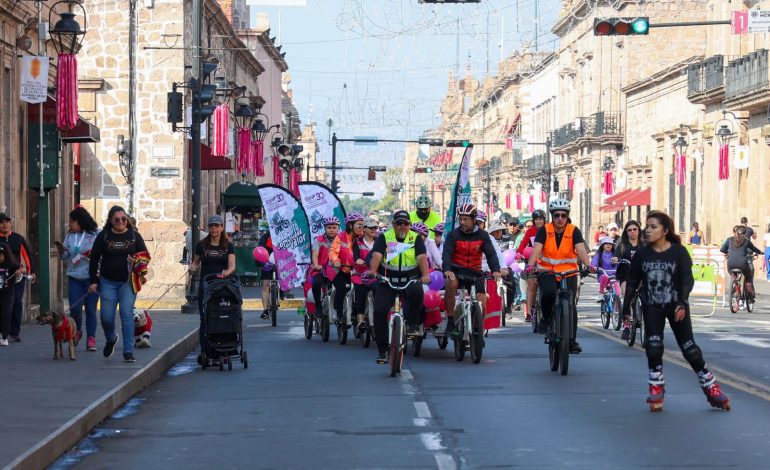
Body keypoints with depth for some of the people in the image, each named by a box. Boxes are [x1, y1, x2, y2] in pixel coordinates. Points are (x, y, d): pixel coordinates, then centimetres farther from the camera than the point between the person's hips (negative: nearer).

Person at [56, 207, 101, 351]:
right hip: (74, 278, 3)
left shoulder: (97, 234, -4)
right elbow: (65, 258, 13)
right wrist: (61, 252, -8)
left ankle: (91, 339, 7)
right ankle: (77, 331, 22)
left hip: (92, 277, -3)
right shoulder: (70, 236, 9)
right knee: (75, 308, -4)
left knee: (90, 309, 0)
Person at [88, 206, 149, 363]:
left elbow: (145, 255, 8)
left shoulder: (134, 236, 4)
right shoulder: (103, 236, 3)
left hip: (127, 282, -1)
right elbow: (94, 259, 5)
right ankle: (111, 339, 33)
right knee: (106, 317, 0)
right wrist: (94, 281, -1)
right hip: (108, 282, 1)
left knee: (127, 314, -10)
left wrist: (136, 261, -15)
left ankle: (128, 351, -5)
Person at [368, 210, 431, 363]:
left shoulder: (416, 239, 5)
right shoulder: (384, 238, 4)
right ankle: (382, 350, 1)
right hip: (387, 281, 1)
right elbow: (376, 255, -12)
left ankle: (411, 324, -10)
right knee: (379, 311, -13)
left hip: (410, 280, -1)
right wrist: (373, 270, -33)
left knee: (417, 292, -34)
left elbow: (422, 257, -10)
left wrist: (425, 275, -29)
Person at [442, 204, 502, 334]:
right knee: (450, 284, -36)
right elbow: (447, 253, -17)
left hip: (475, 272, 2)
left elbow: (491, 254, -9)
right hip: (456, 271, -2)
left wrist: (496, 270, -28)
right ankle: (450, 321, -26)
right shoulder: (453, 235, -5)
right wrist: (447, 269, -37)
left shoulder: (482, 235, 0)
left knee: (482, 306, -11)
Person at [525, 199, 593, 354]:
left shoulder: (574, 231, -5)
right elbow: (536, 249, -18)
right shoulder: (544, 230, -6)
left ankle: (572, 340, 2)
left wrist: (588, 265, -38)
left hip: (568, 272, 1)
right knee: (548, 293, -31)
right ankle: (546, 318, -2)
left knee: (570, 305, -9)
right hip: (547, 271, -1)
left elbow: (581, 250, -19)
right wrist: (530, 265, -37)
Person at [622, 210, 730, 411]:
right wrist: (626, 308, 4)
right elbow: (632, 281, 5)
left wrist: (682, 303, -29)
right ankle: (656, 389, 1)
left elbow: (687, 279, -16)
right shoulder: (642, 254, -2)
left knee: (689, 347, 1)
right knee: (653, 346, -11)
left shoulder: (679, 252, -10)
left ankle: (710, 386, 12)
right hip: (652, 307, 2)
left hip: (676, 306, -2)